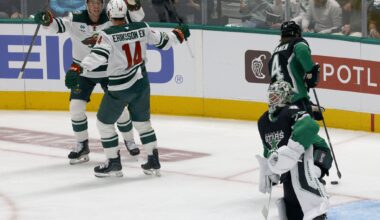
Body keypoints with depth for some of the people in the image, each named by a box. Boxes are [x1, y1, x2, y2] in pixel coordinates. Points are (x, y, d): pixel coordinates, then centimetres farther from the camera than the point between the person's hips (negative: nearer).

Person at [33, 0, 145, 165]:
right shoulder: (76, 19, -15)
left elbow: (137, 17, -19)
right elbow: (57, 25, -25)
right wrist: (46, 19, -47)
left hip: (108, 71, 0)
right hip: (83, 72, 0)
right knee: (76, 107, -9)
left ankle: (129, 140, 24)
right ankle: (82, 146, 9)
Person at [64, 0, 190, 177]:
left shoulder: (108, 35, -17)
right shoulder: (142, 28, -4)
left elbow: (98, 56, -31)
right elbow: (162, 41, 9)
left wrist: (77, 70, -39)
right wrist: (179, 33, 27)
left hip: (120, 88, -5)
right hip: (142, 83, 5)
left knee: (104, 122, 11)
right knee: (142, 121, 22)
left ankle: (114, 164, 13)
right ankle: (154, 162, 22)